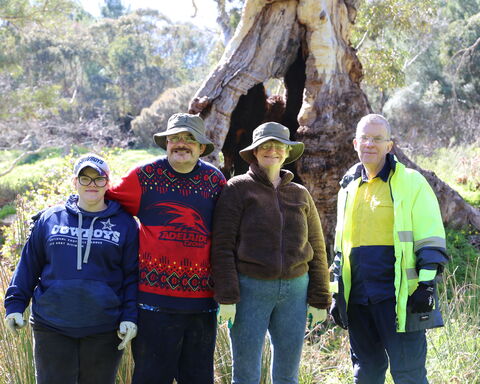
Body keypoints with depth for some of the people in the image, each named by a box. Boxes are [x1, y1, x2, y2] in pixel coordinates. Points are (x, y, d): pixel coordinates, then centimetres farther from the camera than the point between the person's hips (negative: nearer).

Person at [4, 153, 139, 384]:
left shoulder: (125, 224, 4)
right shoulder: (50, 218, 8)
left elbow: (133, 276, 3)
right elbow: (29, 265, 12)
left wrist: (130, 317, -5)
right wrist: (15, 304, 7)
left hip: (104, 331, -1)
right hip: (52, 328, 1)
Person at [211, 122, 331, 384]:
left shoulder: (301, 195, 12)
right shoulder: (238, 189, 0)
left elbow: (317, 250, 14)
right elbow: (222, 246, -6)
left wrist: (319, 299, 9)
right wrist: (226, 297, -12)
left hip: (294, 290, 4)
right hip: (250, 289, -4)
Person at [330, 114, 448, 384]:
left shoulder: (410, 183, -1)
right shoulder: (348, 188, 17)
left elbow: (431, 241, -4)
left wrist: (426, 284, -12)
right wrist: (337, 292, 19)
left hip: (398, 297, -6)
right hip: (358, 298, 6)